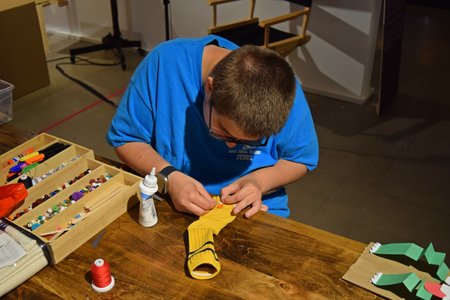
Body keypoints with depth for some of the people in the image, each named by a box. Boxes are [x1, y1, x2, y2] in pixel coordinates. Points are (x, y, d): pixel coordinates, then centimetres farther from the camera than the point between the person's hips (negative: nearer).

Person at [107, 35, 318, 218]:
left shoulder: (286, 93, -17)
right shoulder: (164, 63, -21)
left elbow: (300, 160, 1)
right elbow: (125, 139, -9)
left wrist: (259, 180, -17)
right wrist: (170, 177, -24)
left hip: (253, 210, 0)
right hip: (172, 207, 1)